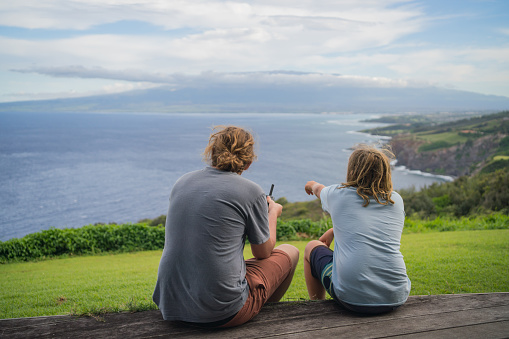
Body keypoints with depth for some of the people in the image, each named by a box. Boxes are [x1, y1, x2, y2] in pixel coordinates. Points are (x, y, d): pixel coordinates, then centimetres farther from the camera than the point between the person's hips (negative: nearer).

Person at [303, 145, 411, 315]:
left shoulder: (338, 194, -1)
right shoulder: (396, 200, 7)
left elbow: (319, 189, 25)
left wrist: (312, 185, 49)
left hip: (353, 298, -4)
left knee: (312, 247, 22)